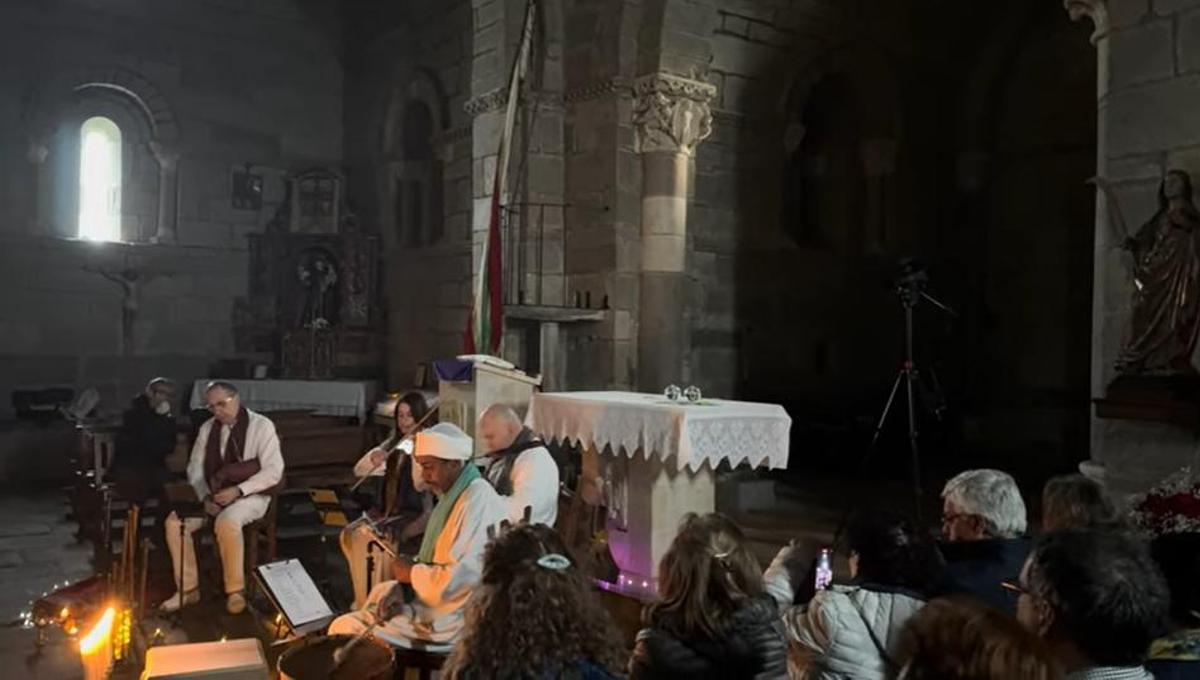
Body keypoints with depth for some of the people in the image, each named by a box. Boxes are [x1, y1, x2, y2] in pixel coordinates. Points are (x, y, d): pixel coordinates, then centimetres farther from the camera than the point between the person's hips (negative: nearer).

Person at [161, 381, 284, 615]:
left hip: (250, 496, -5)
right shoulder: (207, 428, 9)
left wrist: (237, 490, -24)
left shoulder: (261, 425, -8)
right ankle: (187, 589, -7)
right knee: (174, 521, -18)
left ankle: (235, 590, -19)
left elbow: (274, 471, -15)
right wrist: (205, 497, -11)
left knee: (226, 522, -36)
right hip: (213, 496, 6)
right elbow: (195, 467, 8)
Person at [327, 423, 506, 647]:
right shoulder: (451, 495, 11)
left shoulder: (478, 501, -22)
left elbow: (457, 579, -29)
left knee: (348, 631, -7)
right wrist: (403, 588, -2)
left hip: (451, 620, -10)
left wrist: (412, 572, -12)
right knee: (342, 626, 12)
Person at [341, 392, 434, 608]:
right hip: (384, 510, 6)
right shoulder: (392, 444, 15)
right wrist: (373, 459, -11)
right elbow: (358, 471, 10)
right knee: (349, 534, -18)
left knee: (382, 538, -31)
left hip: (413, 514, -6)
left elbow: (420, 485, -16)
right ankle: (361, 598, -8)